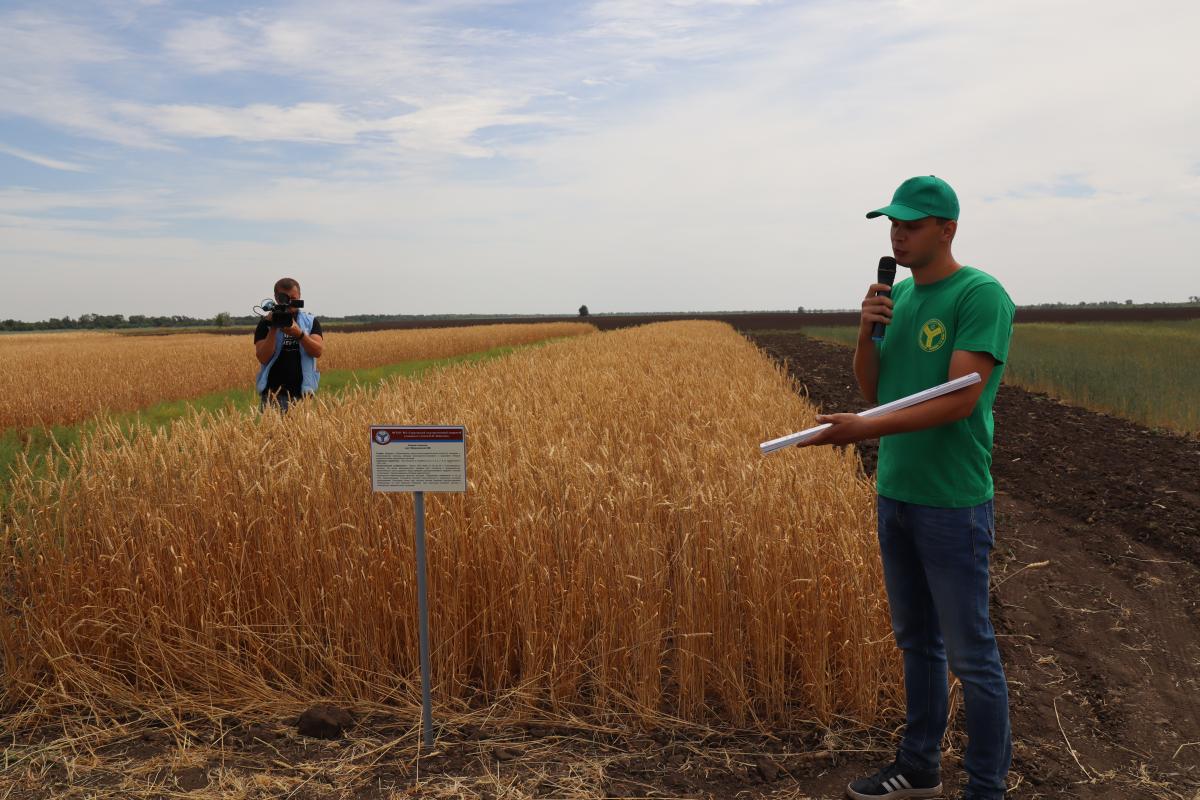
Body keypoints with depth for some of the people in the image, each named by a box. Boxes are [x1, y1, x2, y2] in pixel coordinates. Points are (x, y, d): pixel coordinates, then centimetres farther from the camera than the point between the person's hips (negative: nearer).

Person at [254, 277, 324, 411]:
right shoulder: (266, 323, 5)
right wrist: (273, 329, -14)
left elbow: (318, 351, -6)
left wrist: (299, 333, -21)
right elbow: (263, 358, -6)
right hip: (273, 394, -1)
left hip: (302, 393, 1)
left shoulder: (311, 321, 8)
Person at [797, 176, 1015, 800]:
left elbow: (960, 400, -22)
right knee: (915, 642, 18)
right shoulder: (897, 294, 10)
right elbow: (873, 390, 9)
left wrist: (867, 428, -29)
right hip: (895, 494, 7)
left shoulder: (982, 296, -13)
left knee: (970, 655, 4)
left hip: (953, 504, -7)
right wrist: (866, 333, -8)